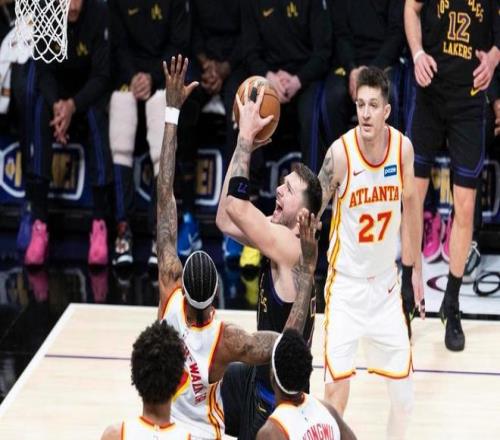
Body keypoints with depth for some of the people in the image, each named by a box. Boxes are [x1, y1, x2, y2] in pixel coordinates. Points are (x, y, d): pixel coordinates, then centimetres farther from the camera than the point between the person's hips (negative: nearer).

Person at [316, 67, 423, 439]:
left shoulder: (402, 147, -9)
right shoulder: (341, 153, -20)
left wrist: (416, 268, 12)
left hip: (386, 279, 4)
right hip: (346, 281, -4)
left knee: (402, 376, 11)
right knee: (337, 380, -8)